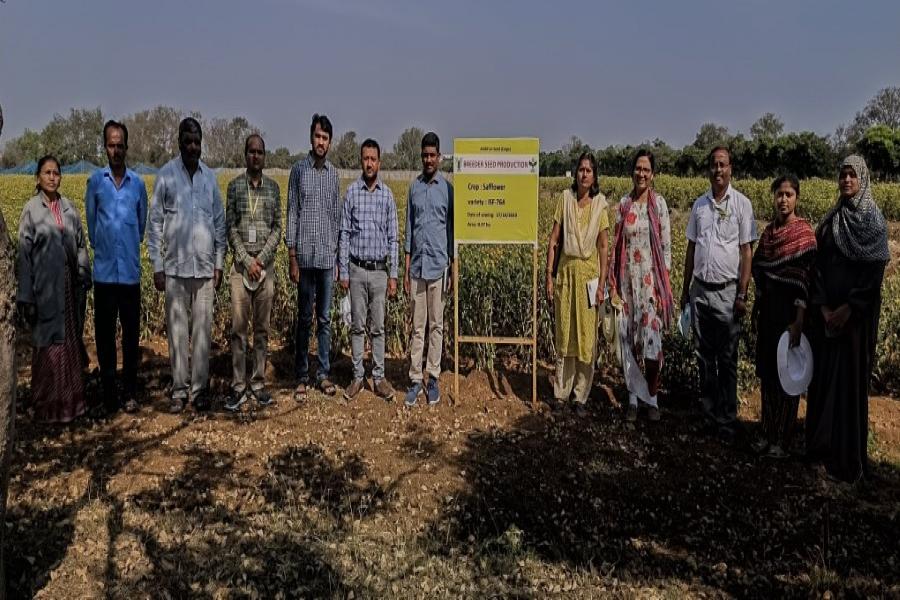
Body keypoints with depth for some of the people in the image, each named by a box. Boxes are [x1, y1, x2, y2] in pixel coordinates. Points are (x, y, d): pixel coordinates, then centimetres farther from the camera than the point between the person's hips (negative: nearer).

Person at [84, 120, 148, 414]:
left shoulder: (138, 183, 4)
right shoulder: (95, 180, 3)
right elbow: (90, 221, 12)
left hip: (130, 271, 0)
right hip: (104, 271, 0)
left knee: (131, 332, 5)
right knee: (104, 332, 4)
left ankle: (130, 392, 15)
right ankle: (109, 391, 15)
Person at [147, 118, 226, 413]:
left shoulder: (210, 176, 10)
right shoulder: (165, 175, 2)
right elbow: (155, 223, 2)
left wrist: (219, 264, 8)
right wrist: (157, 267, -3)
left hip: (205, 268, 2)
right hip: (175, 268, -2)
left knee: (203, 331, 4)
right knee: (177, 331, 2)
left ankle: (200, 389, 11)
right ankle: (179, 391, 10)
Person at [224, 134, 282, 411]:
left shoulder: (273, 187, 8)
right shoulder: (234, 186, 4)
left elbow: (277, 229, 4)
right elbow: (230, 228, 0)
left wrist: (261, 258, -9)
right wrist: (247, 261, -10)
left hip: (266, 264, 1)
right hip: (241, 263, -1)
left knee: (262, 327, 6)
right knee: (238, 327, -2)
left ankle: (258, 383, 13)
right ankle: (238, 387, 4)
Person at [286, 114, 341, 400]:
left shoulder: (333, 173, 10)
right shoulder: (298, 170, 0)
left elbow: (336, 214, 13)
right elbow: (292, 213, -1)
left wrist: (338, 254, 8)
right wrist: (292, 257, -6)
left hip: (328, 256, 3)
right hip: (306, 255, -3)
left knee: (325, 319, 9)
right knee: (304, 319, 3)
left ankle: (324, 373, 17)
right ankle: (301, 377, 10)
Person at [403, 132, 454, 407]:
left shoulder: (447, 188, 3)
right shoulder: (414, 187, 10)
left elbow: (451, 229, 4)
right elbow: (409, 228, 11)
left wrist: (452, 268, -1)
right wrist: (406, 269, 6)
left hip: (438, 265, -2)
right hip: (417, 265, 2)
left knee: (436, 325, 4)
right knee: (417, 326, 5)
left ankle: (433, 378, 12)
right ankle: (415, 379, 10)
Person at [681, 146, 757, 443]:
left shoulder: (741, 204, -4)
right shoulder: (699, 204, 9)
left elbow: (746, 252, -5)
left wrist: (742, 295, -10)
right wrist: (685, 289, 14)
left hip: (727, 291, -4)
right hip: (700, 290, 4)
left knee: (727, 360, 3)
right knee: (704, 356, 11)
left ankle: (728, 421, 12)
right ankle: (708, 414, 23)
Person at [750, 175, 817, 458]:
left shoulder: (804, 232, -10)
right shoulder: (769, 231, 8)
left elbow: (806, 278, -15)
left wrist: (798, 321, -20)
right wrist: (756, 307, 12)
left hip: (790, 311, -6)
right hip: (768, 310, 6)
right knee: (766, 373, 11)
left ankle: (783, 438, 14)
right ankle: (768, 432, 24)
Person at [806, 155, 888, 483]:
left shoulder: (874, 220, -6)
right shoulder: (830, 220, 8)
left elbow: (876, 270, -12)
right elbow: (820, 264, 4)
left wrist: (849, 308, -16)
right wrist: (822, 306, -7)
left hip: (857, 312, -5)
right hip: (826, 310, 5)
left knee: (850, 377, -2)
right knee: (823, 375, 8)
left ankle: (849, 455, 7)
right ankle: (822, 443, 20)